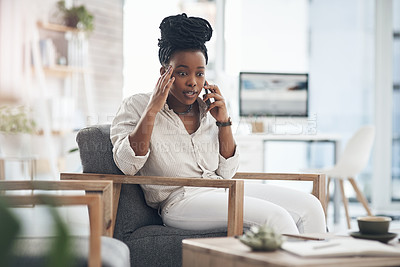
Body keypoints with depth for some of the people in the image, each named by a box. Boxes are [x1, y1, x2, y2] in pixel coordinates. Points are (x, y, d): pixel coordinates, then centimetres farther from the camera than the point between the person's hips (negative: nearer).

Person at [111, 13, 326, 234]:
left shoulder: (207, 110, 12)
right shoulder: (136, 106, 1)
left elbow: (226, 173, 12)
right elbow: (127, 165, -13)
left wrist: (224, 122, 2)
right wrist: (153, 109, -14)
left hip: (223, 192, 6)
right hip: (181, 201, -6)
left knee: (310, 206, -11)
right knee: (276, 217, -27)